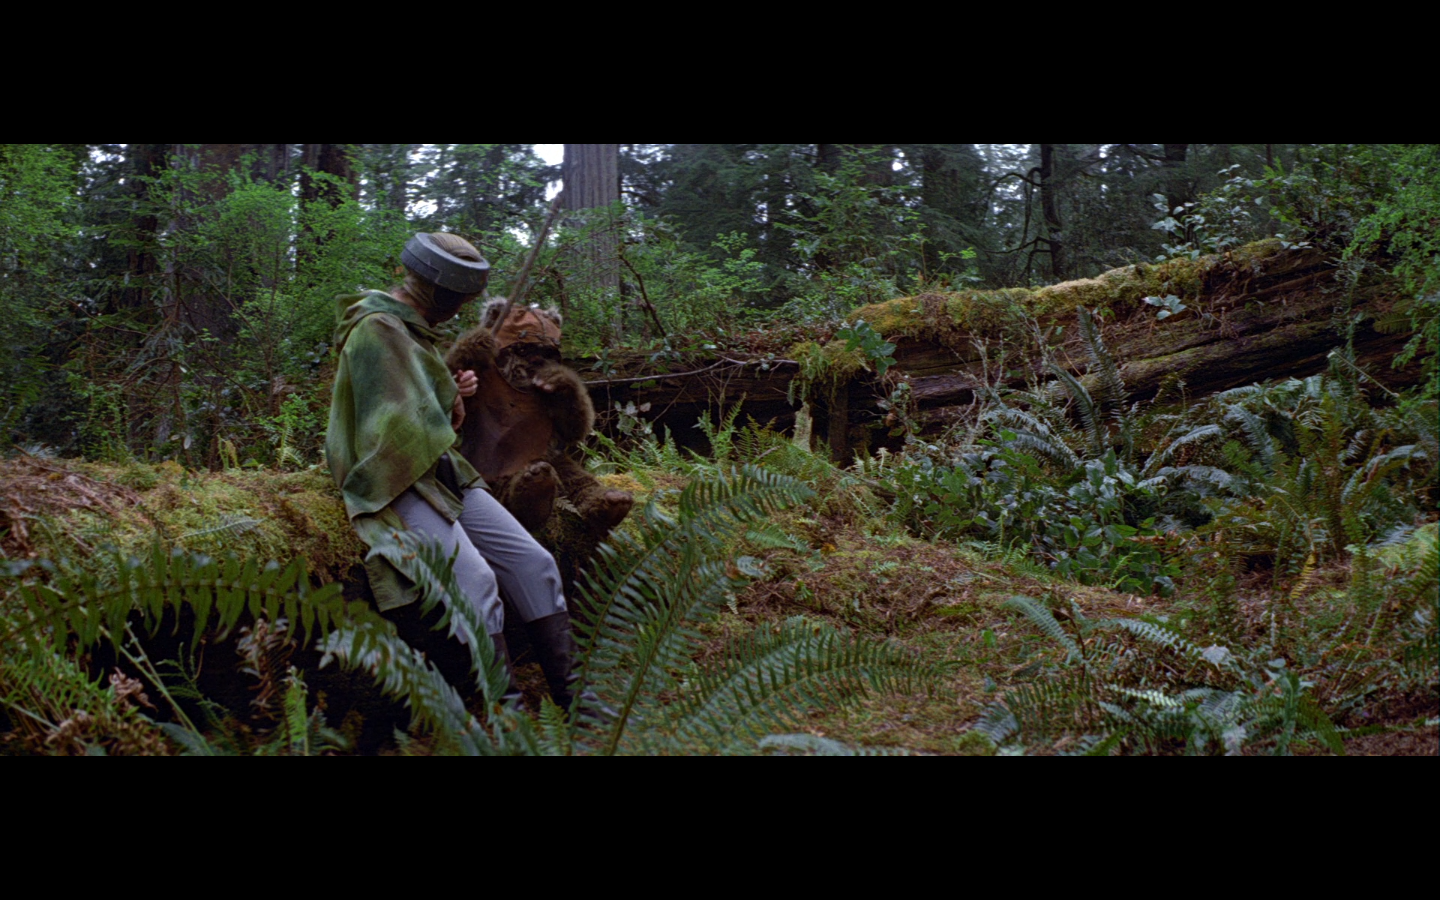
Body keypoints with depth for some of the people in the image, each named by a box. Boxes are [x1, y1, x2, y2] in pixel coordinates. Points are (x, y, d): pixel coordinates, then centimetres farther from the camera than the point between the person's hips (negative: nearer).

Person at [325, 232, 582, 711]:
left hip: (441, 473, 9)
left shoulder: (411, 327, 16)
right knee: (476, 578, -26)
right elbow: (398, 427, -19)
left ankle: (575, 697, -2)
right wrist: (449, 415, 1)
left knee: (532, 562, -3)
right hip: (396, 483, -9)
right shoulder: (375, 329, -14)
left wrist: (455, 391, 7)